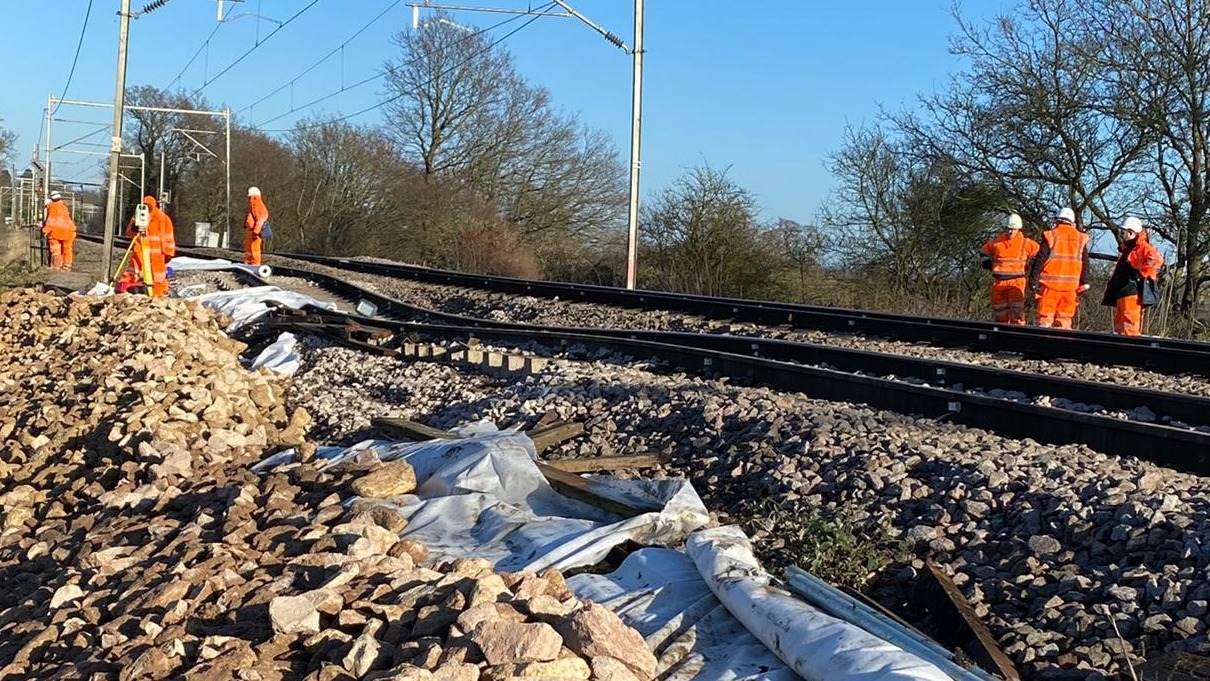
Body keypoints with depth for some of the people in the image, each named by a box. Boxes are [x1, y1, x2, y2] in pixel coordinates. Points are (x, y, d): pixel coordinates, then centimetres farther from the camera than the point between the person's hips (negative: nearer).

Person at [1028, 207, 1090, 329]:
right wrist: (1084, 284, 16)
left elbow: (1039, 260, -4)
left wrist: (1033, 280, -1)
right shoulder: (1081, 239, 9)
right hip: (1071, 286, 3)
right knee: (1064, 319, 6)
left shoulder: (1050, 236, -2)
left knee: (1045, 316, -1)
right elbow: (1085, 264, 12)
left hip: (1051, 283, -3)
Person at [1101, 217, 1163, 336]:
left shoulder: (1142, 247, -6)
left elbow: (1156, 260, -23)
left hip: (1133, 292, -10)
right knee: (1120, 326, 12)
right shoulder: (1126, 249, 25)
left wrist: (1141, 273, -20)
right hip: (1121, 293, 10)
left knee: (1130, 326, -15)